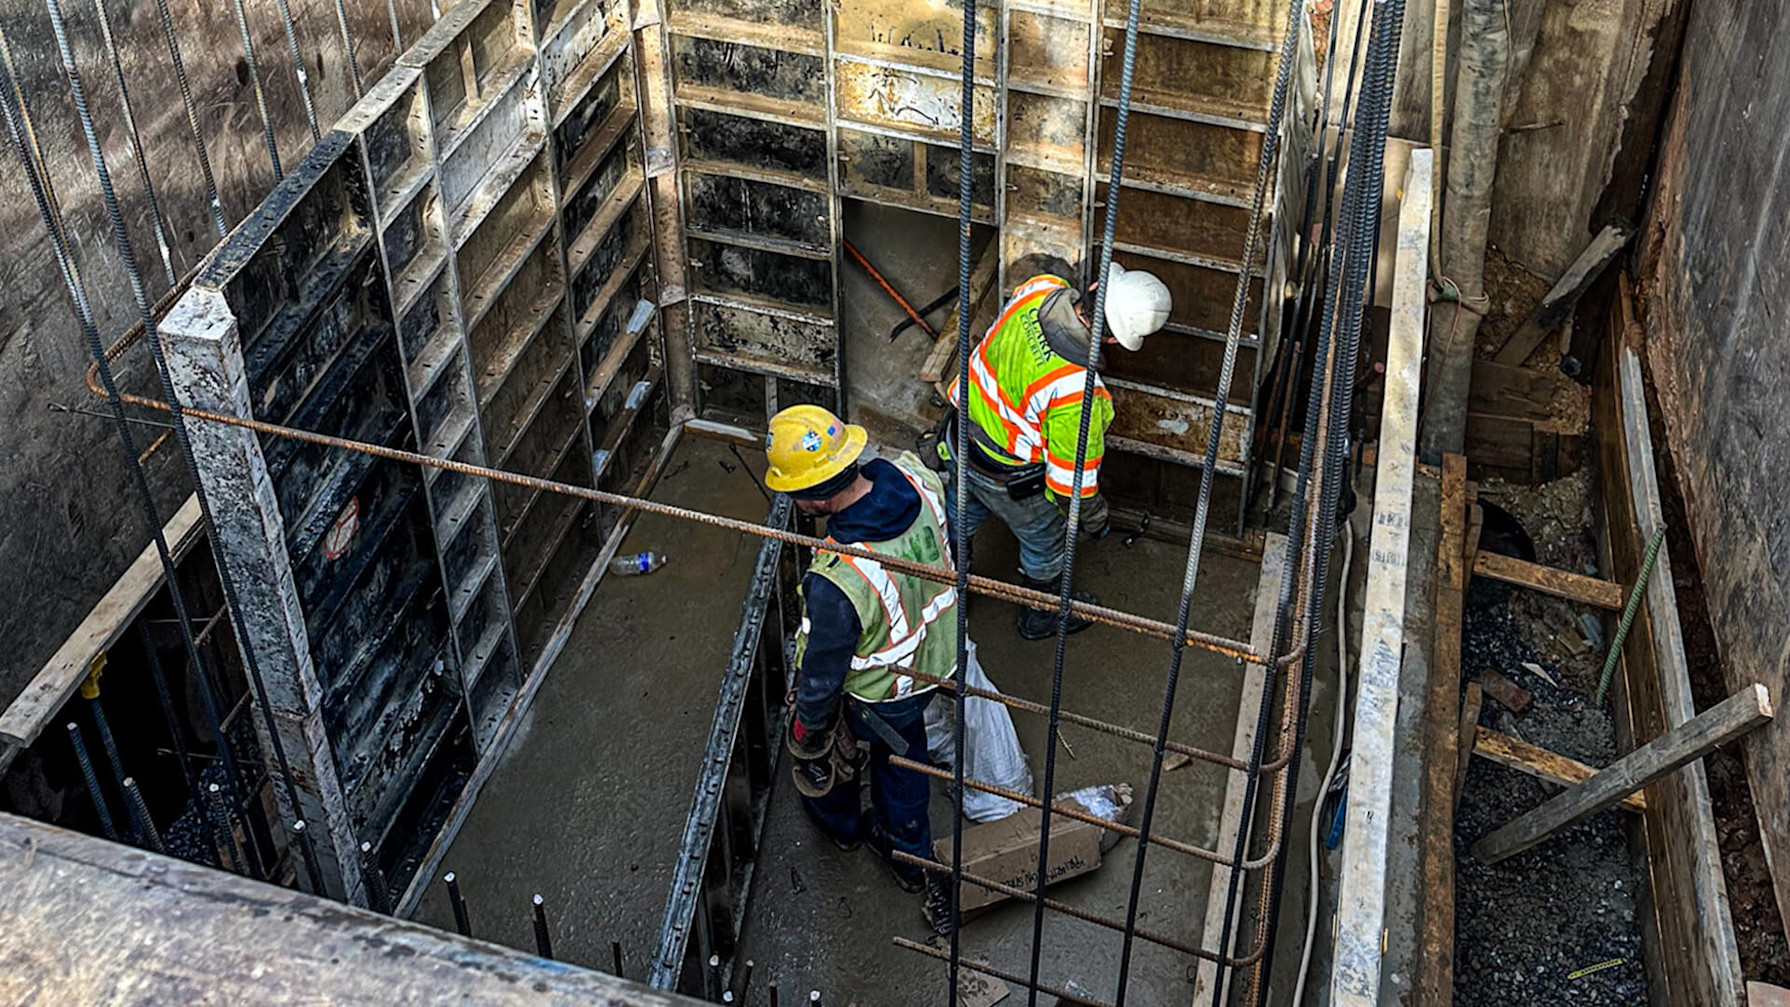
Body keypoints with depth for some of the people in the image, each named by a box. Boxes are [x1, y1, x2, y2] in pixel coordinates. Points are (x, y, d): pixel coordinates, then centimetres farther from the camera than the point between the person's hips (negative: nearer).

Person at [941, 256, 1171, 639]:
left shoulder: (1039, 289, -25)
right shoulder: (1078, 392, -41)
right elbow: (1072, 473, -26)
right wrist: (1093, 517, -6)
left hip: (961, 435, 6)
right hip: (1012, 478, -6)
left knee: (959, 522, 34)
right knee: (1044, 544, 27)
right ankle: (1041, 617, 55)